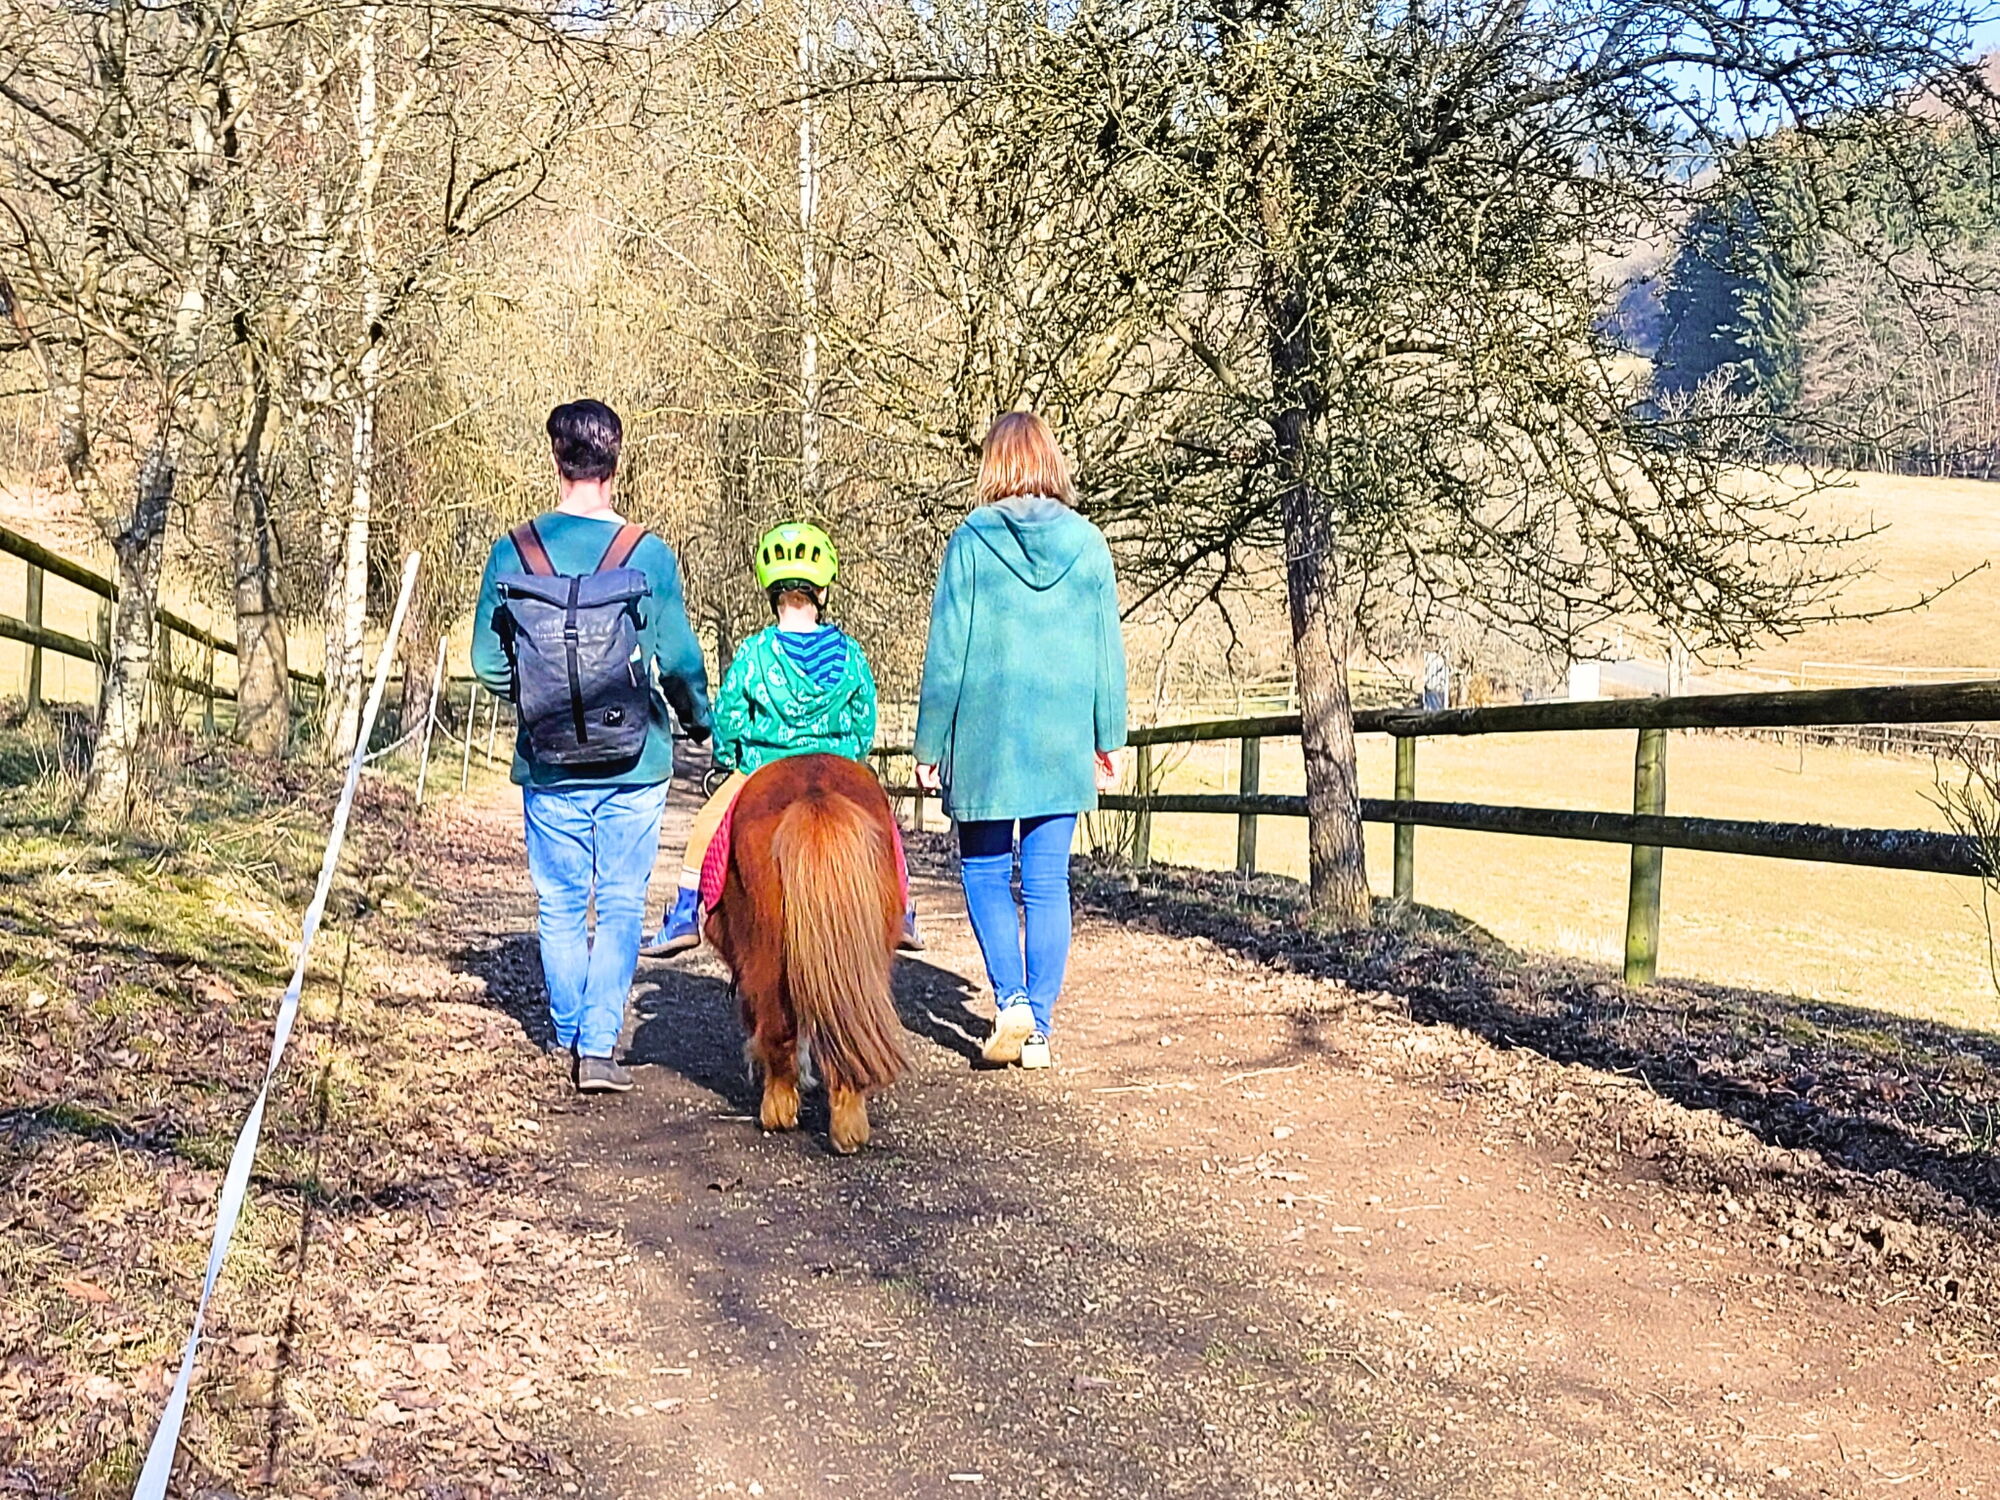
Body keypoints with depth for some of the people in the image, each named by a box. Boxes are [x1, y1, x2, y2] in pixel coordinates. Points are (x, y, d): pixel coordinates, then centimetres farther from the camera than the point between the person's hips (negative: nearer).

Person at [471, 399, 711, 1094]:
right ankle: (599, 1045, -1)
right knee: (621, 905, 6)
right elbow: (680, 658, -7)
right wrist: (699, 722, 12)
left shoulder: (512, 553, -4)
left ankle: (568, 1037, 25)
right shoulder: (649, 554, -10)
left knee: (560, 905, 15)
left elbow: (487, 663, -1)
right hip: (632, 765, -2)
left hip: (548, 767, 2)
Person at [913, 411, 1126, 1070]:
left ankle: (1012, 999, -4)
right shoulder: (1087, 541, 2)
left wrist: (929, 745, 2)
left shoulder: (971, 541, -6)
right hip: (1062, 741, 2)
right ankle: (1039, 1024, 9)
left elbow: (946, 650, -5)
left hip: (985, 735, -2)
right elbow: (1108, 651, 6)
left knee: (984, 872, 12)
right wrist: (1109, 740, 14)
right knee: (1047, 883, 7)